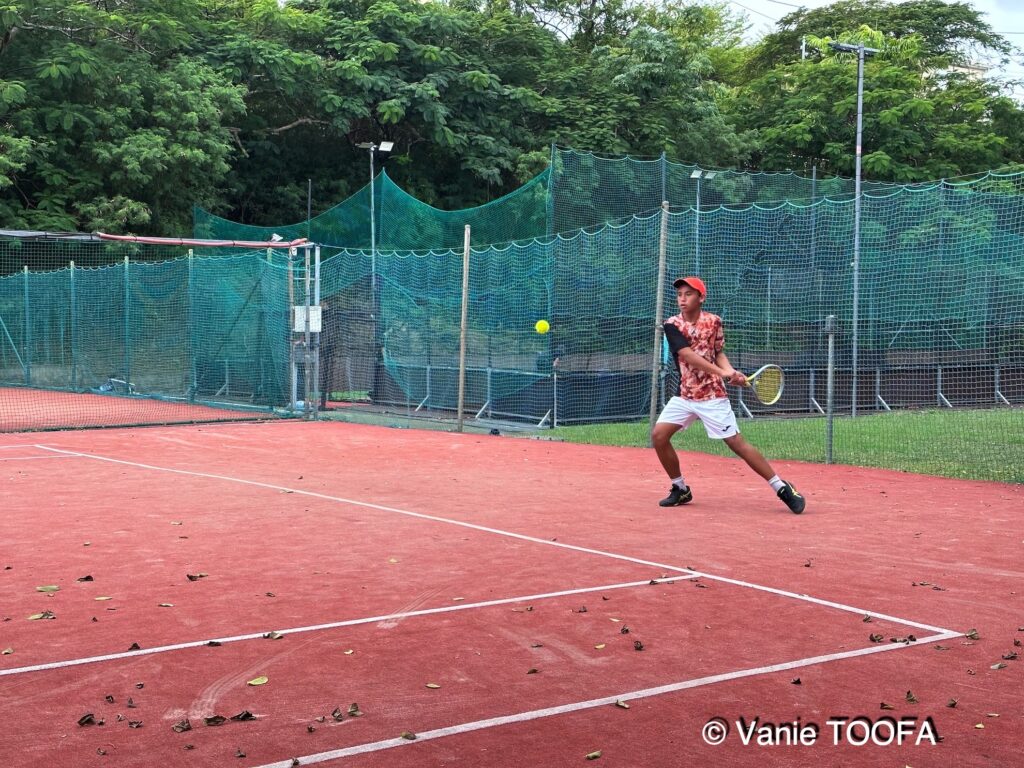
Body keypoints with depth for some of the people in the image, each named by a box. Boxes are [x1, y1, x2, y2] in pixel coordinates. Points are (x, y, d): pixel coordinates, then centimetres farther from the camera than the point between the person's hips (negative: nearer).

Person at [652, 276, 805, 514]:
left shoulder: (713, 321, -3)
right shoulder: (672, 325, -6)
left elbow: (719, 353, 8)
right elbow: (688, 355, -19)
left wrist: (732, 372, -13)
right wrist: (721, 372, -29)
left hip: (712, 396, -2)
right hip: (684, 395, 2)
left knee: (736, 442, -8)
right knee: (658, 435, -9)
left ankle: (782, 488, -1)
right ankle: (680, 489, 10)